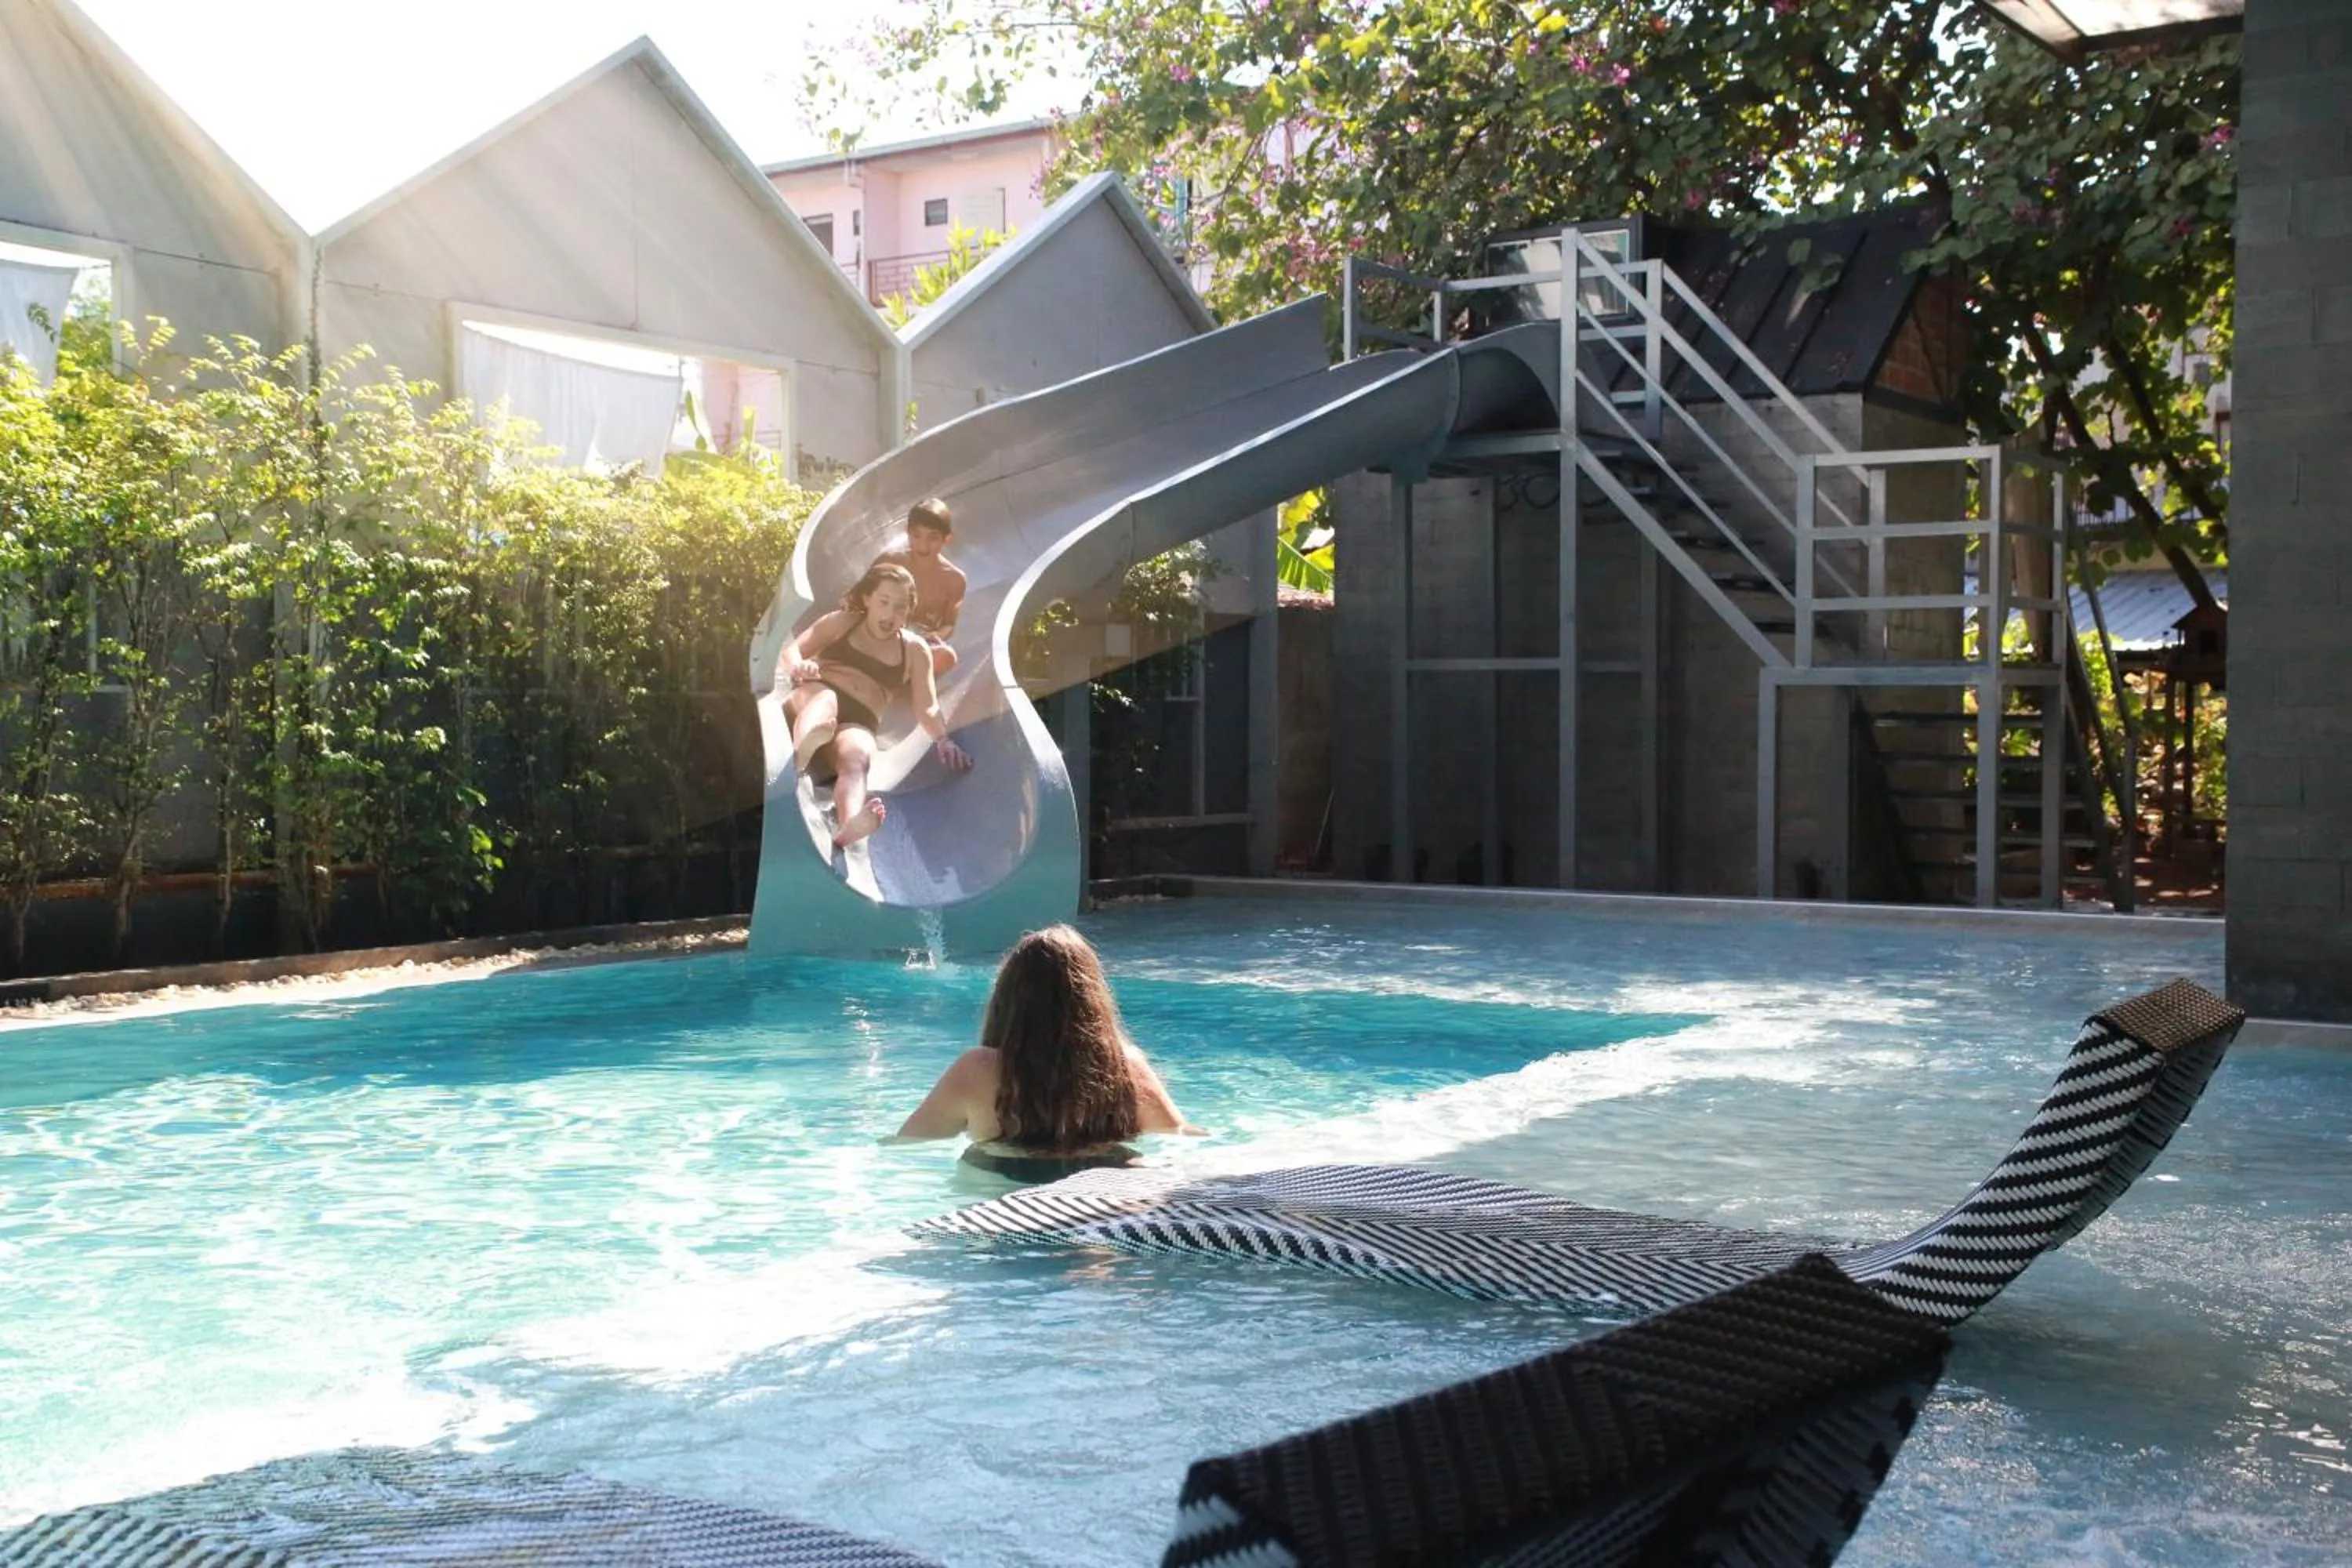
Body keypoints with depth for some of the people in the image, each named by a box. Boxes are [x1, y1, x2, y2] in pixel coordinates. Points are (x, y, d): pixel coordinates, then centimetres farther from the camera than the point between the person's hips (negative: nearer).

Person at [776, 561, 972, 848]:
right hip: (810, 703, 0)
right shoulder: (841, 623, 16)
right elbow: (790, 651, 7)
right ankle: (797, 757, -74)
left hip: (856, 725, 0)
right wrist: (798, 666, -19)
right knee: (825, 699, -38)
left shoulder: (913, 649, 17)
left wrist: (943, 739, -14)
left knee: (857, 757, -37)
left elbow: (926, 707, 8)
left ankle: (849, 825, -71)